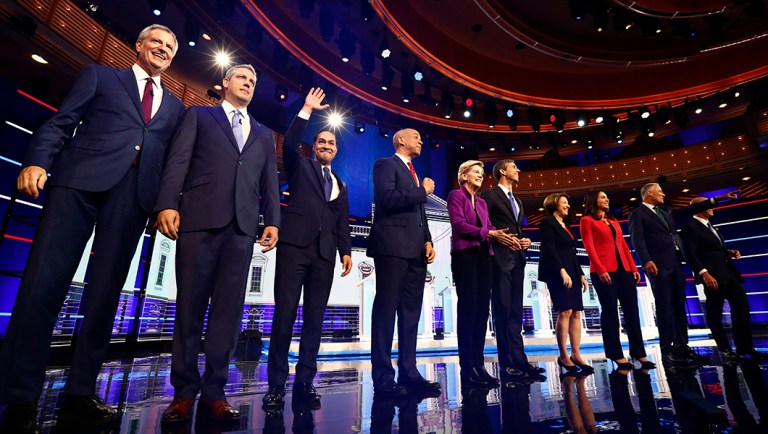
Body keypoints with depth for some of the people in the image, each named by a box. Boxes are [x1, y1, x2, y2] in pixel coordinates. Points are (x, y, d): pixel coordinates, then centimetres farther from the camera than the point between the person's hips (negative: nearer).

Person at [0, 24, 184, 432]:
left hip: (135, 194, 2)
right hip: (81, 180, -1)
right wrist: (36, 161, -7)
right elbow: (59, 123, 10)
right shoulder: (100, 75, 19)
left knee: (105, 293, 1)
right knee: (44, 283, -7)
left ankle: (80, 394, 8)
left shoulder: (175, 106, 24)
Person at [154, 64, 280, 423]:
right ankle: (184, 390, 11)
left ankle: (213, 391, 8)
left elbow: (269, 182, 16)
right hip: (200, 217, -2)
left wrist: (272, 220, 2)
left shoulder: (264, 134, 25)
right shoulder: (199, 116, 18)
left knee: (228, 308, 0)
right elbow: (178, 161, 4)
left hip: (243, 225, 2)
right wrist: (168, 203, -10)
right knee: (189, 305, 1)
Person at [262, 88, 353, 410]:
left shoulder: (341, 185, 24)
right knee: (285, 312, -7)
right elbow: (289, 144, -6)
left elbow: (342, 223, 17)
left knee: (315, 318, 2)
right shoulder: (300, 166, 15)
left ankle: (304, 382, 8)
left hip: (324, 253, 4)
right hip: (295, 245, -4)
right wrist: (306, 110, -3)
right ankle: (276, 384, 0)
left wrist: (346, 251, 3)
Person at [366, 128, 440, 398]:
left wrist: (428, 242, 9)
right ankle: (383, 377, 0)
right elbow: (386, 198, -15)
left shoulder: (414, 173, 28)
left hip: (416, 250, 8)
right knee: (387, 309, -6)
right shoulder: (386, 164, 3)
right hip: (393, 246, -8)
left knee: (411, 312, 7)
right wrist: (423, 191, -4)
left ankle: (408, 373, 13)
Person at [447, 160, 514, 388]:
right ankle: (467, 367, -1)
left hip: (483, 256, 7)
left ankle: (479, 364, 11)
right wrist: (488, 233, -16)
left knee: (482, 309, 4)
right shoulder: (456, 195, 1)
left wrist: (502, 236, -9)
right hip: (465, 254, -7)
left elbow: (489, 226, 11)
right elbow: (458, 224, -12)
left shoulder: (482, 202, 23)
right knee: (468, 308, -7)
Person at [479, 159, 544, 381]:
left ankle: (519, 360, 13)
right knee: (503, 310, -6)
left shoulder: (517, 201, 25)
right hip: (500, 258, -8)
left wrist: (525, 240, 6)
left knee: (515, 312, 8)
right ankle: (508, 364, -1)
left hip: (517, 258, 8)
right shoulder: (490, 195, -1)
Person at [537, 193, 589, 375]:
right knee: (565, 312, -13)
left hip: (572, 273, 8)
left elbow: (572, 254, 22)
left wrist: (581, 274, 15)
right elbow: (549, 250, -13)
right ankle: (563, 356, -6)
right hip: (557, 273, -8)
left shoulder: (565, 226, 23)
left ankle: (576, 355, 6)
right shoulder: (548, 223, -2)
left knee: (576, 313, 2)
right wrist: (562, 271, -22)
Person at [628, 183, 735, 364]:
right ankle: (667, 349, -3)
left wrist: (717, 199, 22)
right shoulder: (637, 215, -3)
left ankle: (682, 346, 14)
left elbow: (689, 210, 26)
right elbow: (638, 240, -13)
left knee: (679, 306, 8)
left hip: (675, 263, 8)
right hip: (658, 265, -8)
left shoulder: (666, 211, 23)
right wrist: (647, 261, -25)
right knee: (664, 307, -7)